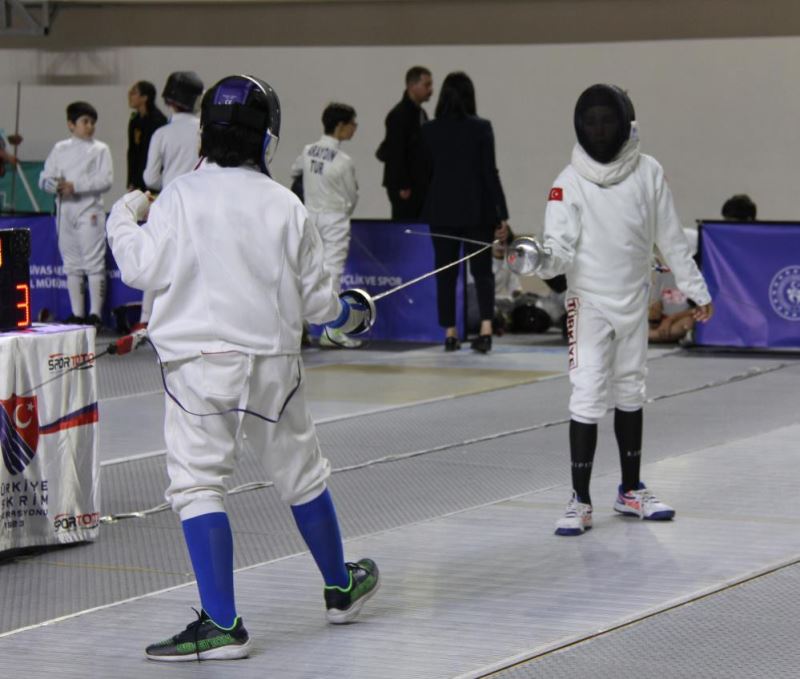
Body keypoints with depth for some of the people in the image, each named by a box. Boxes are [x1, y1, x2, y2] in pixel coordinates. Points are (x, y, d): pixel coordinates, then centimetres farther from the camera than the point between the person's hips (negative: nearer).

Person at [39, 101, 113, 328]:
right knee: (72, 265, 9)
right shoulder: (60, 149, 11)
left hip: (89, 211, -4)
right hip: (65, 212, 4)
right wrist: (56, 186, -15)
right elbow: (44, 179, 8)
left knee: (94, 263, -7)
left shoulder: (100, 150, 2)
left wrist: (75, 186, -17)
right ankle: (77, 314, 16)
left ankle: (95, 314, -6)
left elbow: (106, 180, -9)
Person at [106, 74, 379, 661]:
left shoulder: (181, 198, -9)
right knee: (302, 476, 20)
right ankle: (342, 589, 37)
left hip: (199, 363, -3)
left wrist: (124, 219, 11)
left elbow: (143, 269, -8)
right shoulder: (285, 206, -1)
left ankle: (222, 624, -13)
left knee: (198, 487, -3)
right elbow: (315, 294, 4)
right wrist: (341, 311, 27)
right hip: (271, 363, 3)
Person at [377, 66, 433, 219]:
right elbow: (396, 153, -17)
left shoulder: (420, 113, 14)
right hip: (404, 185, -8)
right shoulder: (399, 114, -13)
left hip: (419, 183, 8)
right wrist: (403, 187, -19)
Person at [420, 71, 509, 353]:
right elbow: (490, 173, -7)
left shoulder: (429, 130, -1)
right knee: (482, 270, 5)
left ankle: (450, 332, 10)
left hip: (441, 210, 1)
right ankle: (486, 327, -12)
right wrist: (502, 215, -4)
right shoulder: (481, 128, -7)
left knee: (445, 273, 10)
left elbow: (426, 171, 3)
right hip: (476, 209, -1)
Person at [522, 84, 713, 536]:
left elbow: (670, 237, 3)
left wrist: (697, 289, 7)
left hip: (634, 301, 3)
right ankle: (581, 501, -6)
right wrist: (544, 260, -44)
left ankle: (632, 490, 27)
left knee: (630, 394, 15)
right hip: (589, 303, -3)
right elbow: (562, 248, -21)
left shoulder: (649, 173, -6)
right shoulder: (570, 182, -14)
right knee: (589, 398, -10)